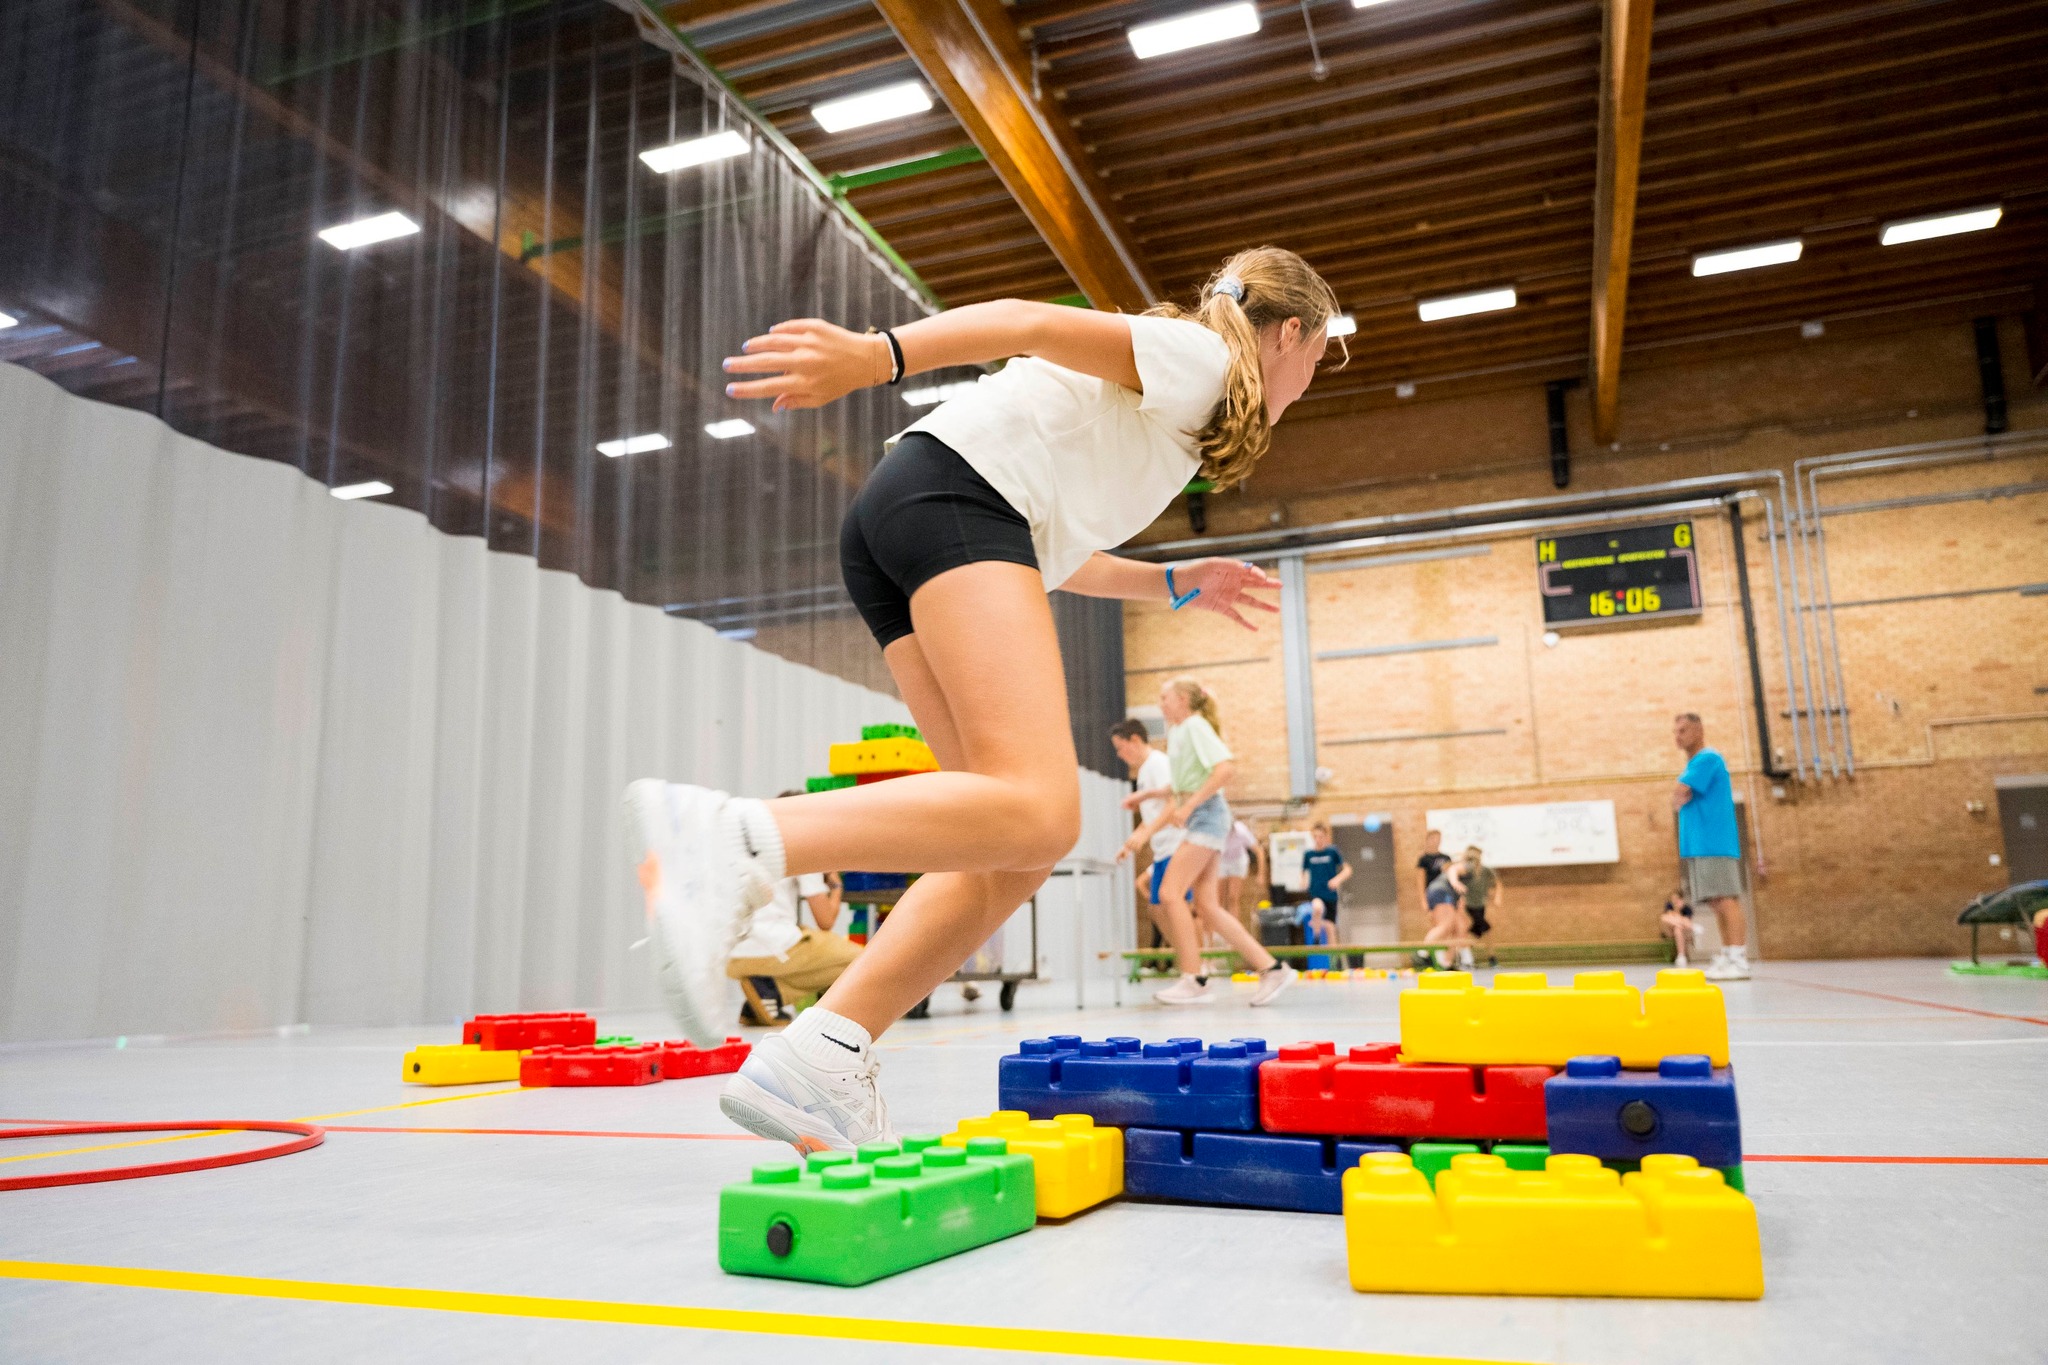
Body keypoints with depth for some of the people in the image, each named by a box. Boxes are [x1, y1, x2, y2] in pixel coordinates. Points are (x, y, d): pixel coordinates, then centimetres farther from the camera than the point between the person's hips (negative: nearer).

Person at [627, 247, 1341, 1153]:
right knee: (1035, 813, -25)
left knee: (1017, 848, 1)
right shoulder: (1204, 356, 10)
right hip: (957, 490, -9)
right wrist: (878, 354, -23)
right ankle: (724, 840, -37)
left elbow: (1051, 552, 36)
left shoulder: (1163, 412, 37)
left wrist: (1175, 586, 37)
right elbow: (1029, 324, -8)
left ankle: (815, 1068, -7)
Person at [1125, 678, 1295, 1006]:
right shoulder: (1177, 733, 20)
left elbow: (1226, 768, -20)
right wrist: (1150, 829, 20)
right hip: (1197, 819, 9)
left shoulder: (1195, 725, -6)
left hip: (1206, 815, -9)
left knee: (1170, 893, -14)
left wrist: (1189, 806, -21)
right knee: (1207, 907, 3)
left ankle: (1194, 982, -11)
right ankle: (1271, 968, 7)